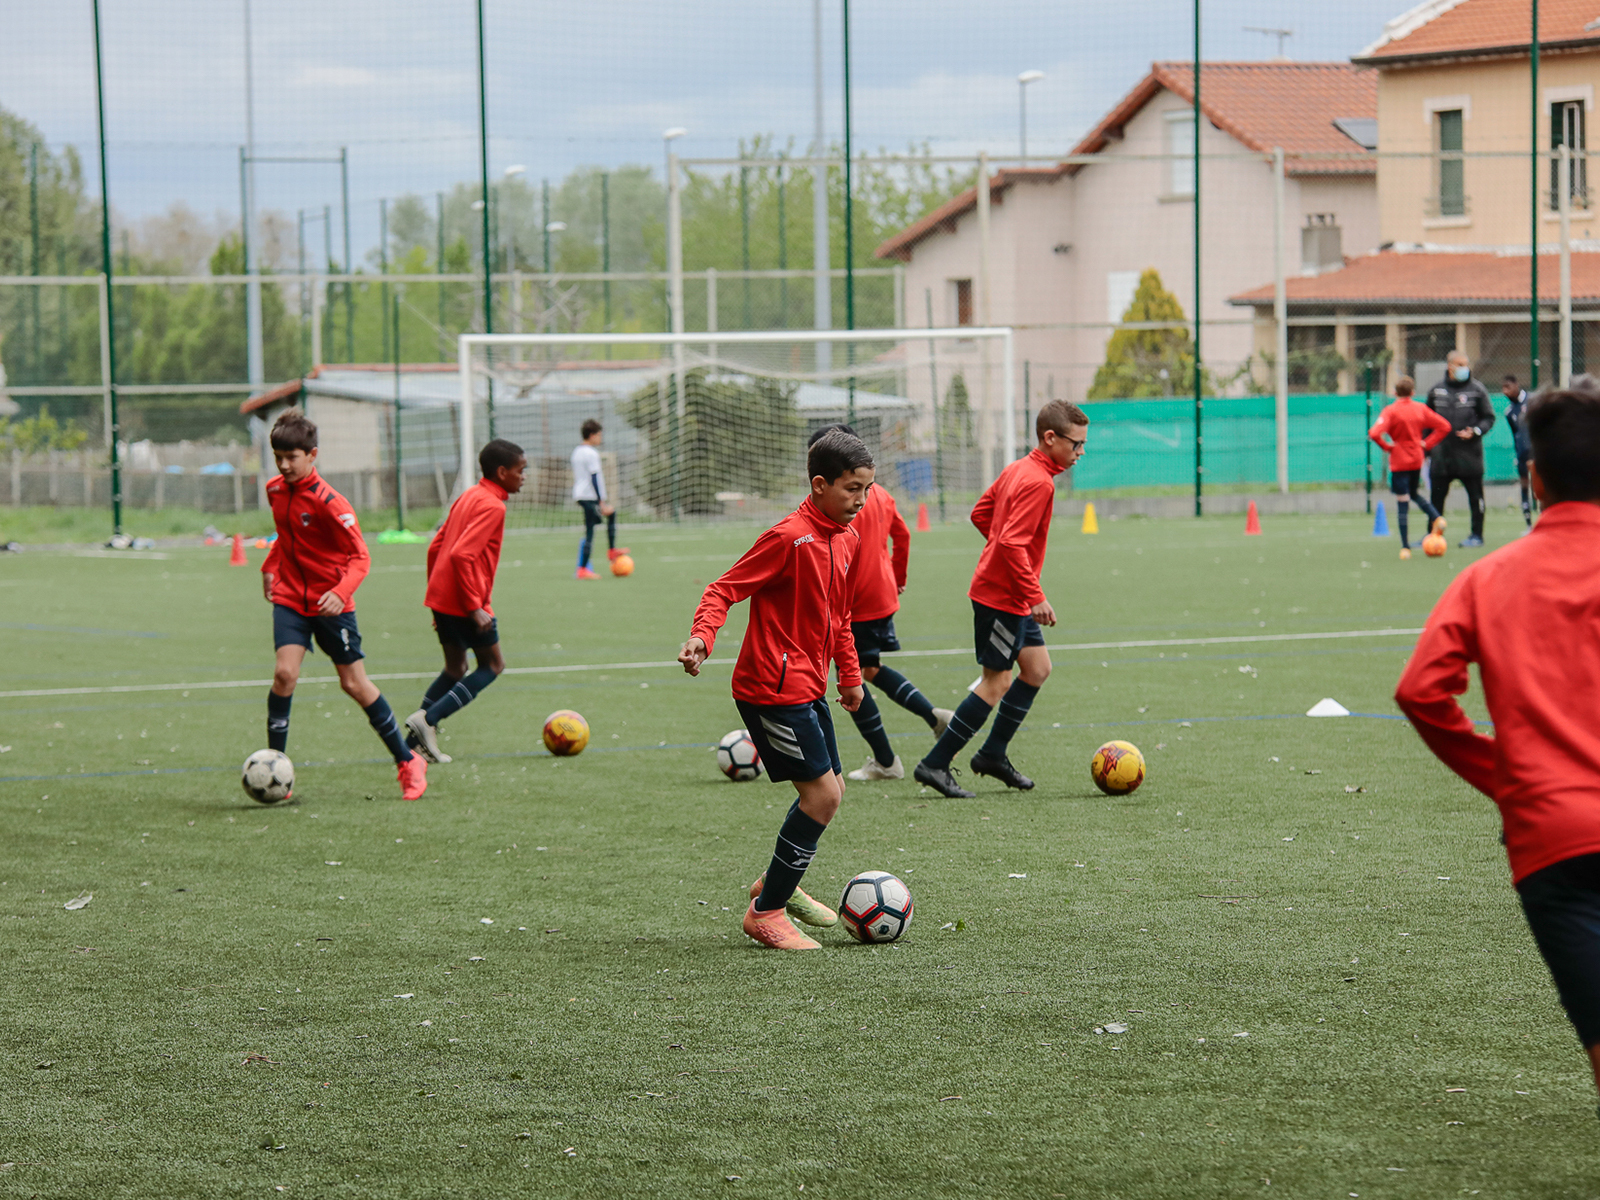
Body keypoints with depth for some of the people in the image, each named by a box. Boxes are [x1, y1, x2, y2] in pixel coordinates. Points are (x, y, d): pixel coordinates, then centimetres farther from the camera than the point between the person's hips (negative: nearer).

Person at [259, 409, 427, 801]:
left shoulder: (328, 502, -19)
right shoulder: (275, 490, 1)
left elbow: (360, 556, -19)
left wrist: (341, 593, -34)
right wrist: (270, 566, 18)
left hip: (330, 603, -4)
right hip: (290, 598, 4)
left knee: (355, 684, 2)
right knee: (285, 673, -16)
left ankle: (407, 762, 18)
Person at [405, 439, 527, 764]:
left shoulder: (468, 497, 14)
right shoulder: (492, 506, -15)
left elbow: (435, 547, 17)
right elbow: (461, 554, -25)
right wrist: (475, 607, -22)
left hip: (441, 599, 9)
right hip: (465, 602, -9)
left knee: (455, 668, 18)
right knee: (493, 666, 6)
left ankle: (415, 741, 9)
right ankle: (428, 719, -6)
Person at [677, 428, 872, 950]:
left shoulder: (846, 539, 10)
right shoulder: (789, 537, -18)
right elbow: (724, 589, -18)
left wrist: (850, 675, 26)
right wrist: (702, 635, -34)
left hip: (808, 688, 9)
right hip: (774, 687, -9)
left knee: (829, 791, 15)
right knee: (822, 794, -11)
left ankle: (779, 885, 36)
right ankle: (766, 912, 0)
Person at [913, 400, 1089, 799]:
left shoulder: (1018, 470, 10)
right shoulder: (1038, 482, -20)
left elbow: (981, 513, 20)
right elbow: (1013, 543, -27)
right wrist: (1035, 596, -25)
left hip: (1012, 597, 10)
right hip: (1002, 597, -10)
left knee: (1037, 668, 15)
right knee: (997, 682, -5)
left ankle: (994, 755, 22)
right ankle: (935, 764, -3)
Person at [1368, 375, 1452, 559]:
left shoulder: (1391, 411, -13)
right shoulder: (1420, 409, 1)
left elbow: (1375, 434, -27)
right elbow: (1444, 426, 3)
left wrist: (1387, 447, -10)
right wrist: (1426, 444, 5)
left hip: (1399, 462, -5)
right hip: (1417, 459, 5)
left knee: (1402, 502, -2)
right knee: (1413, 494, 26)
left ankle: (1405, 547, -2)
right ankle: (1436, 518, 2)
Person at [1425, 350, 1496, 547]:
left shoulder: (1477, 389, -1)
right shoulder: (1437, 390, 8)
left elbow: (1489, 418, 2)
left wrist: (1475, 431, -16)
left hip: (1469, 454, -3)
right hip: (1442, 452, 3)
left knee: (1475, 495, 3)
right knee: (1436, 495, 5)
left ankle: (1477, 535, 12)